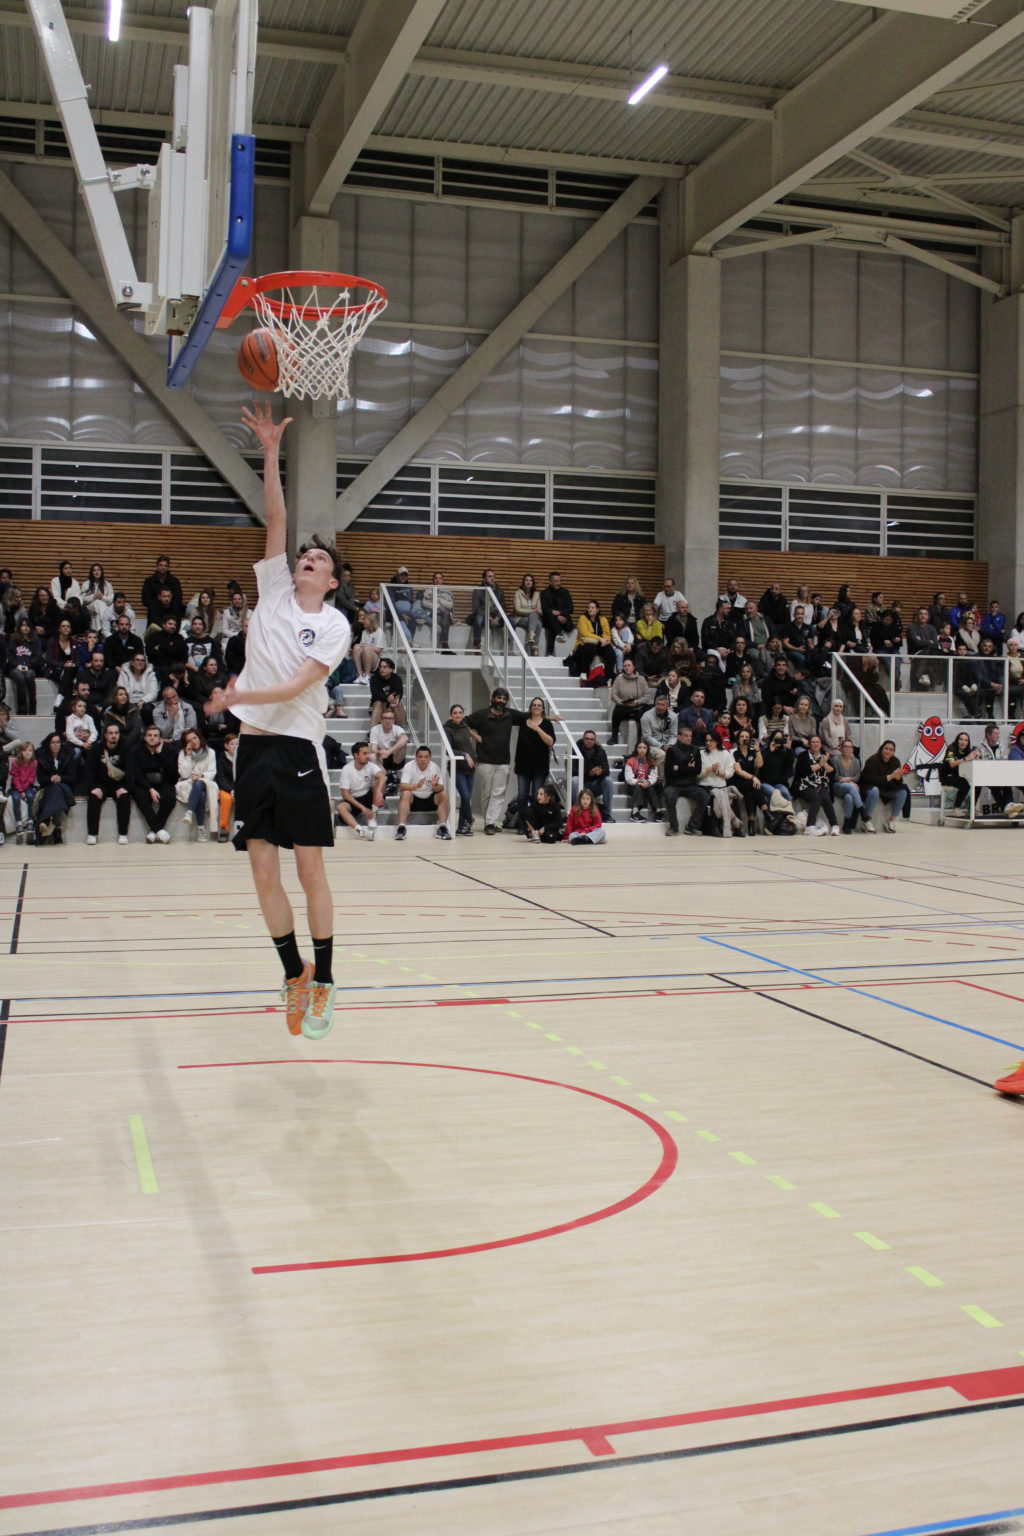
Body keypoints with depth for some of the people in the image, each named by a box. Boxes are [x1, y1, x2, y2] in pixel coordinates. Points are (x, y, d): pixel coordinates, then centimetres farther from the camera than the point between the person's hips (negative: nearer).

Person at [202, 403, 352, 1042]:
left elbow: (297, 686, -12)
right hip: (255, 745, 4)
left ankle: (324, 982, 8)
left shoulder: (335, 625, 0)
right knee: (264, 871, 3)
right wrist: (271, 451, 0)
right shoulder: (274, 589, 12)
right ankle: (294, 973, 17)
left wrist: (239, 696, -22)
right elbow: (277, 519, 4)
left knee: (311, 869, -2)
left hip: (299, 747, -4)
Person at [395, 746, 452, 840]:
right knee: (405, 794, -32)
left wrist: (435, 786, -34)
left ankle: (442, 828, -24)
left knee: (444, 796, -22)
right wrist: (417, 786, -44)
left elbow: (441, 788, -10)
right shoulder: (409, 767, -15)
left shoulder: (435, 767, -8)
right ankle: (401, 828, -37)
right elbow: (403, 786, -26)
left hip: (430, 800, 2)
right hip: (413, 799, -2)